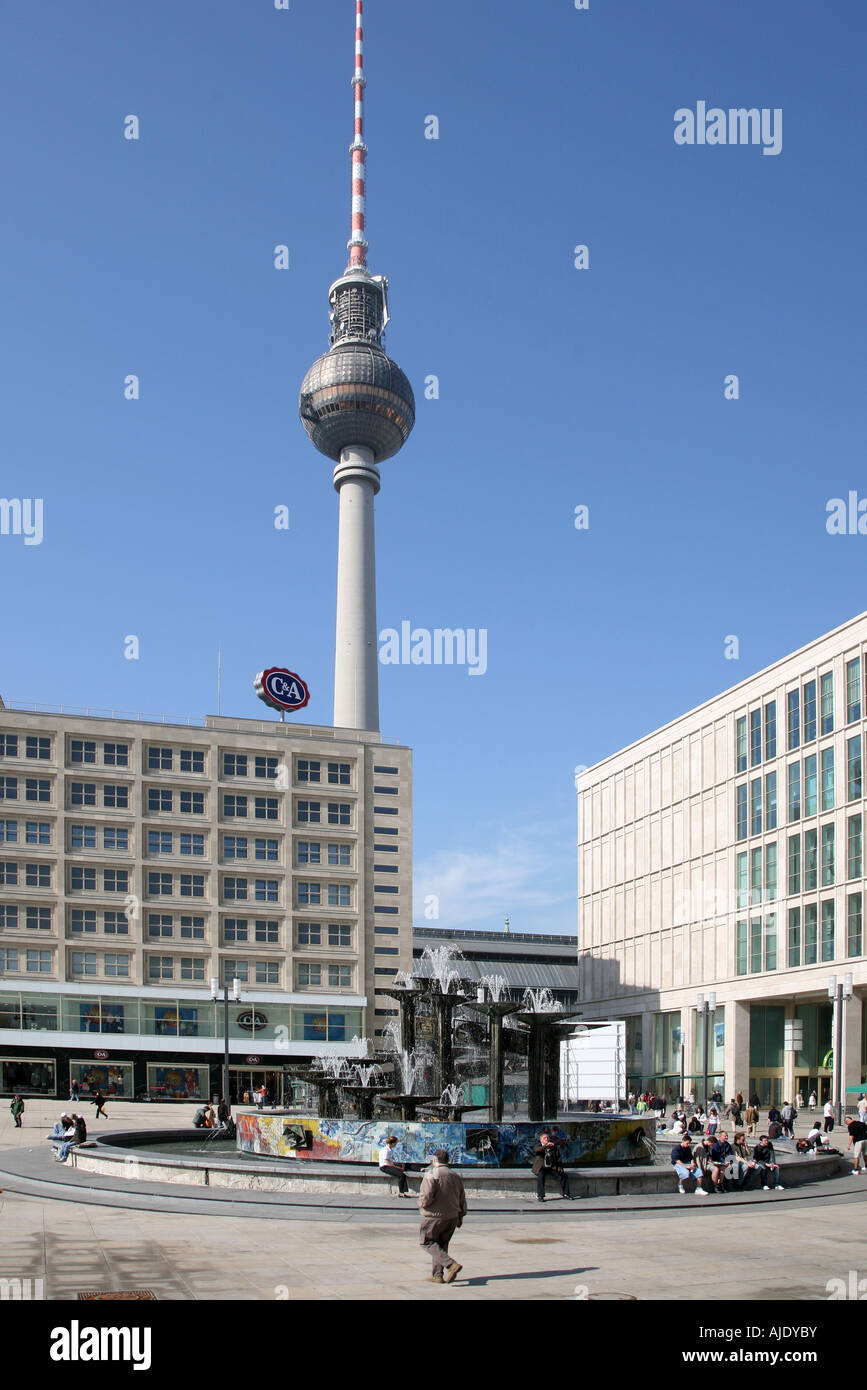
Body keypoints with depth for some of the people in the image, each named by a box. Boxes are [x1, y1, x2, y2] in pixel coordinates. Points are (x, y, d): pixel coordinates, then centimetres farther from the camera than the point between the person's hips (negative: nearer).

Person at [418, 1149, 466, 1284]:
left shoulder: (432, 1174, -12)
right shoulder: (455, 1175, 10)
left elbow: (426, 1196, -20)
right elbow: (462, 1198, 14)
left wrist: (421, 1204, 1)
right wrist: (460, 1216, 23)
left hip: (435, 1216, -7)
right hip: (452, 1217, 7)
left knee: (427, 1242, 4)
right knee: (442, 1244, 16)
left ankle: (450, 1264, -12)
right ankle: (437, 1275, 14)